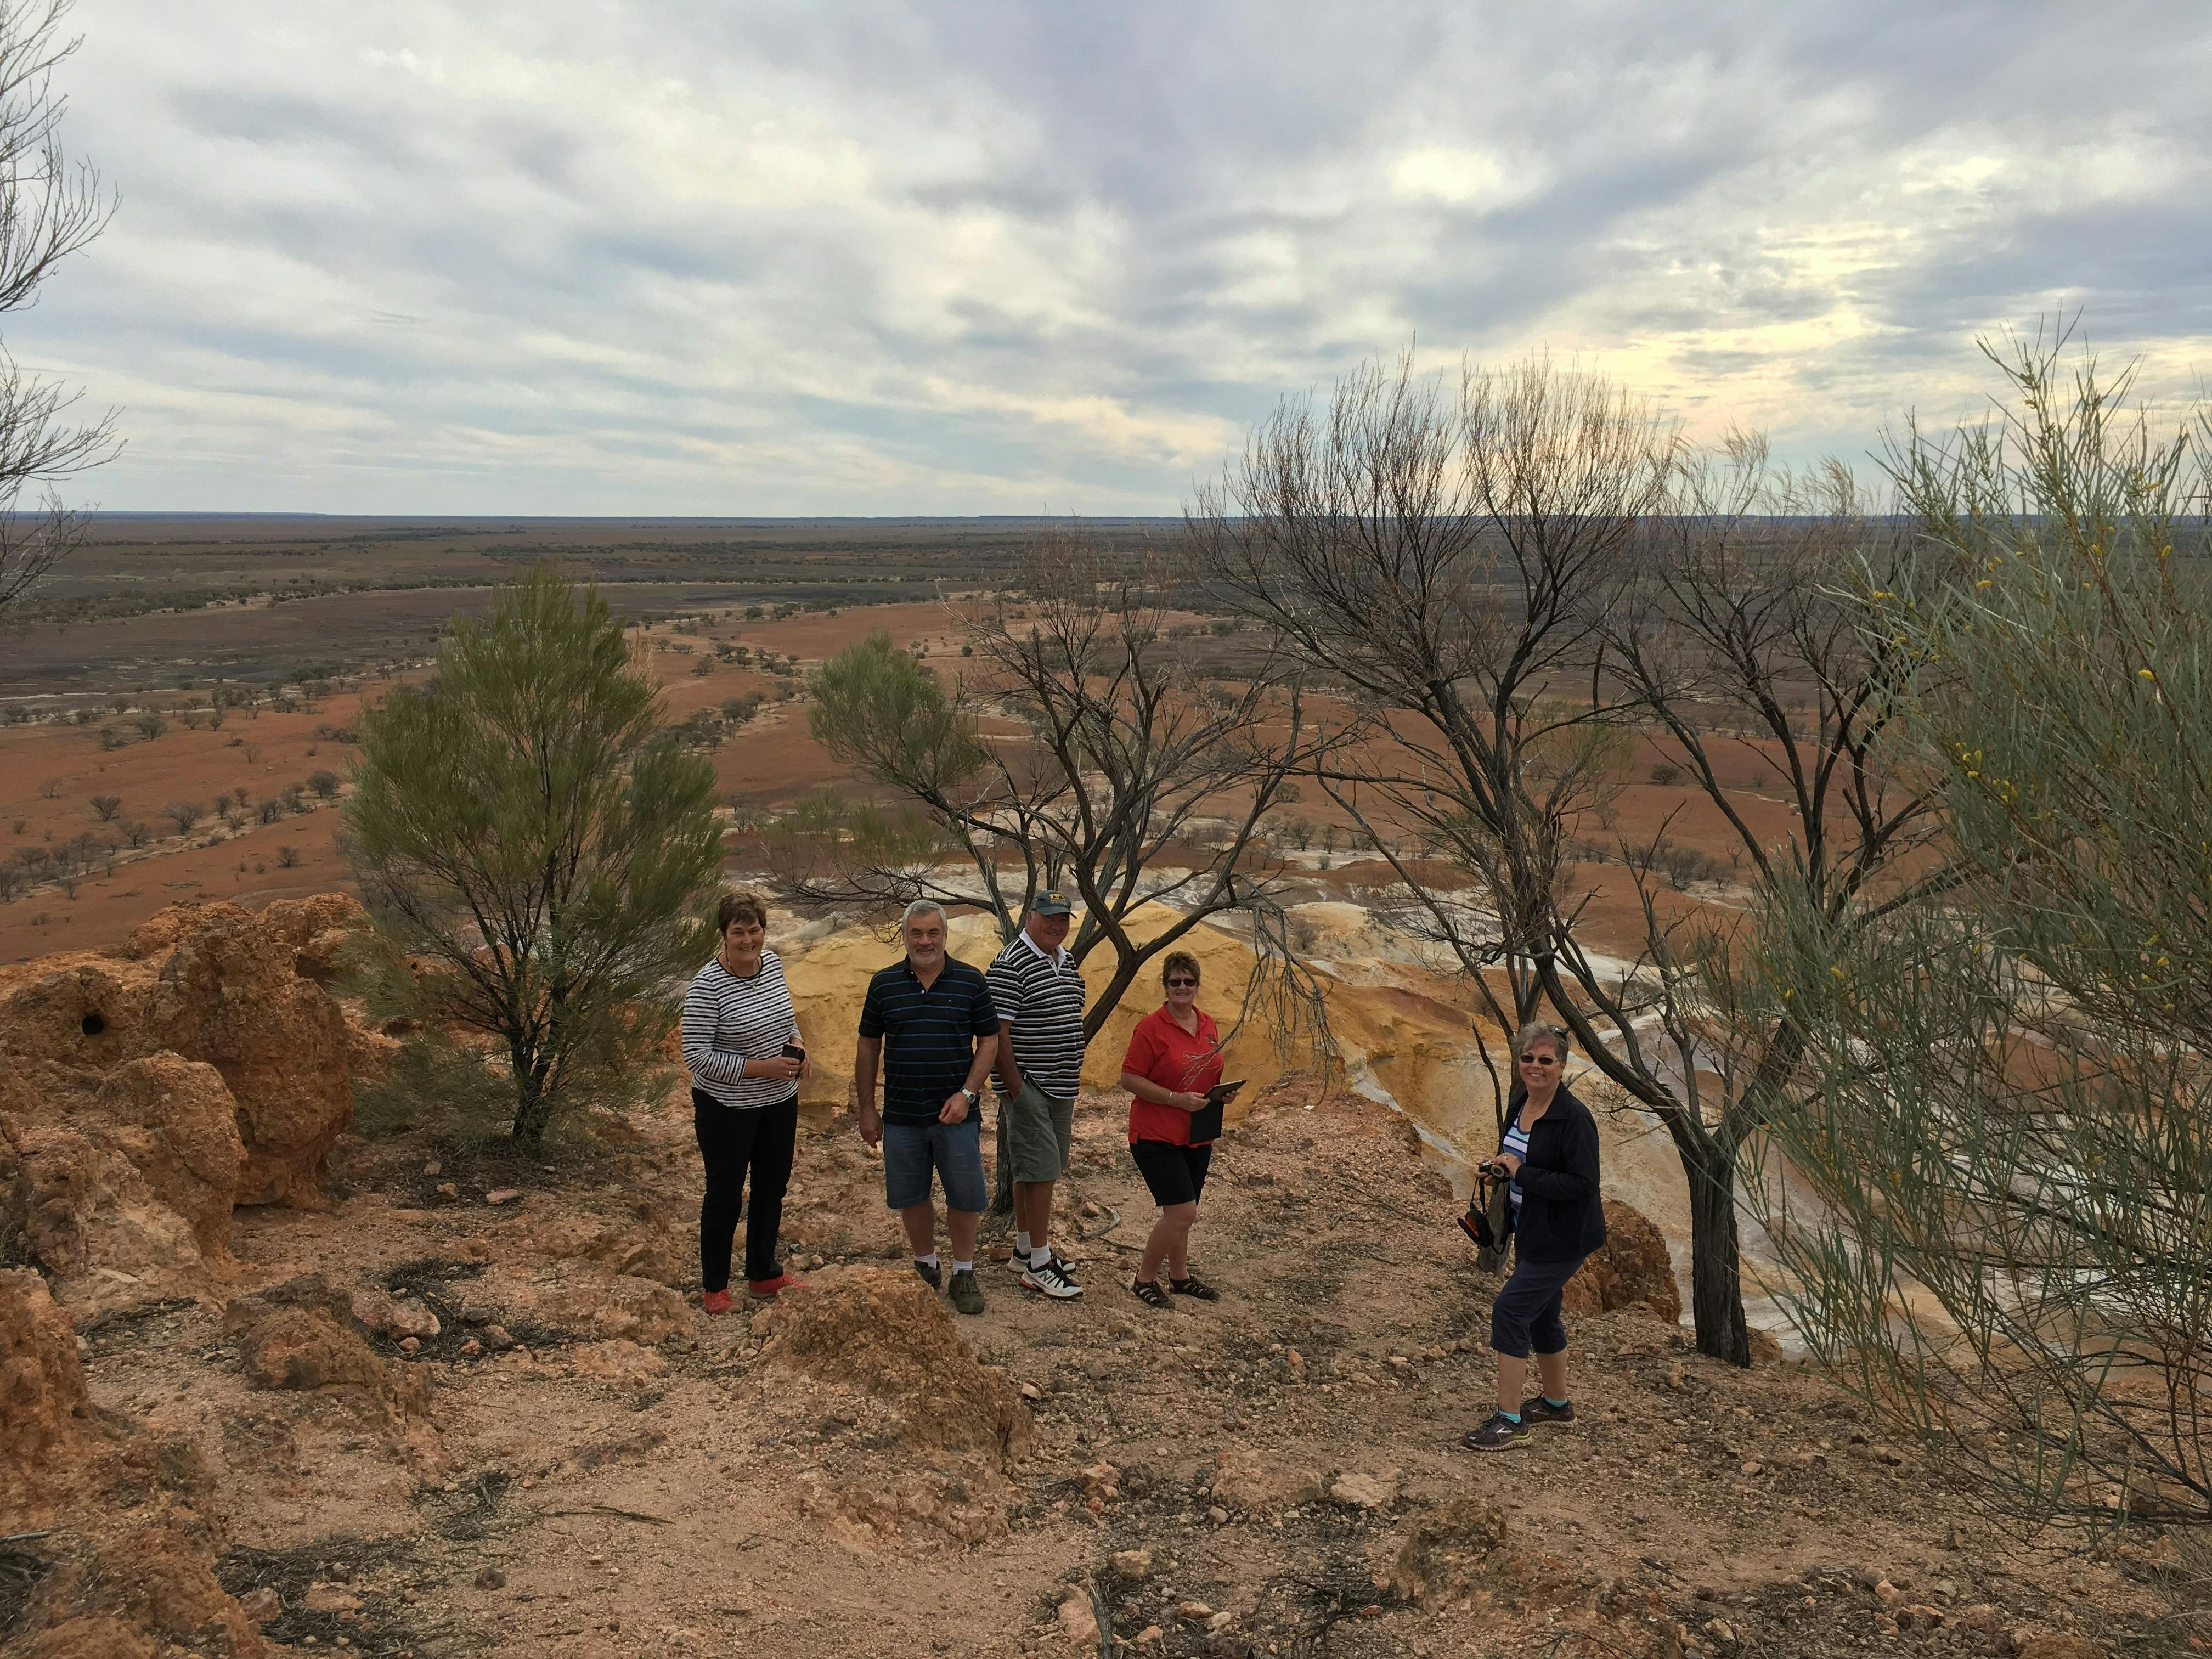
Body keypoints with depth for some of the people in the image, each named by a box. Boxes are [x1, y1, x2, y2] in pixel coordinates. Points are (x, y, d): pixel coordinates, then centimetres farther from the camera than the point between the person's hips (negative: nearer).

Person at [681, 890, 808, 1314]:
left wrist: (796, 1044, -5)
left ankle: (763, 1273, 37)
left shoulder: (772, 963, -2)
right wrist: (759, 1067, -25)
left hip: (780, 1102, 7)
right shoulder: (707, 986, -22)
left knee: (773, 1187, 18)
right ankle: (714, 1286, 27)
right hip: (727, 1109, -6)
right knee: (725, 1195, 8)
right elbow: (697, 1054, -22)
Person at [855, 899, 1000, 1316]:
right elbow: (868, 1049, 7)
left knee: (965, 1197, 5)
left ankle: (964, 1274, 23)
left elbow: (989, 1042, 0)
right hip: (901, 1116, 1)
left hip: (956, 1113, -1)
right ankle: (925, 1267, 32)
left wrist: (966, 1094, -11)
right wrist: (867, 1110, 4)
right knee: (910, 1197, 12)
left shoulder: (970, 981, -2)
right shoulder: (884, 984, 2)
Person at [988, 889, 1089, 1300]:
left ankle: (1025, 1249, 26)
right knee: (1040, 1170, -8)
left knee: (1040, 1170, 15)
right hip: (1028, 1085, -8)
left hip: (1061, 1085, 9)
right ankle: (1039, 1263, -2)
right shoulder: (1011, 964, -14)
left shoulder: (1069, 962, 13)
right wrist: (1015, 1088, -17)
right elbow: (998, 1032, -17)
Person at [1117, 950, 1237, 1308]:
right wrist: (1177, 1099, -21)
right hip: (1157, 1135, -7)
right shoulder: (1151, 1027, -13)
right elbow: (1129, 1079, -15)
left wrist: (1224, 1090, 1)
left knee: (1180, 1213, 16)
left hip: (1197, 1137, 7)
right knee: (1182, 1213, -12)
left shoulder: (1208, 1024, 8)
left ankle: (1180, 1276, 33)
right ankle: (1145, 1279, 6)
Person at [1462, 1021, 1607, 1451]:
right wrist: (1502, 1167, 0)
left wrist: (1521, 1174, -24)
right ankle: (1557, 1403, 39)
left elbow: (1583, 1184, -25)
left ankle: (1510, 1422, -5)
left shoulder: (1574, 1118, -21)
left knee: (1510, 1310, -12)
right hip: (1531, 1234, 9)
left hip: (1562, 1238, -9)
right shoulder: (1523, 1105, 5)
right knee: (1540, 1315, 19)